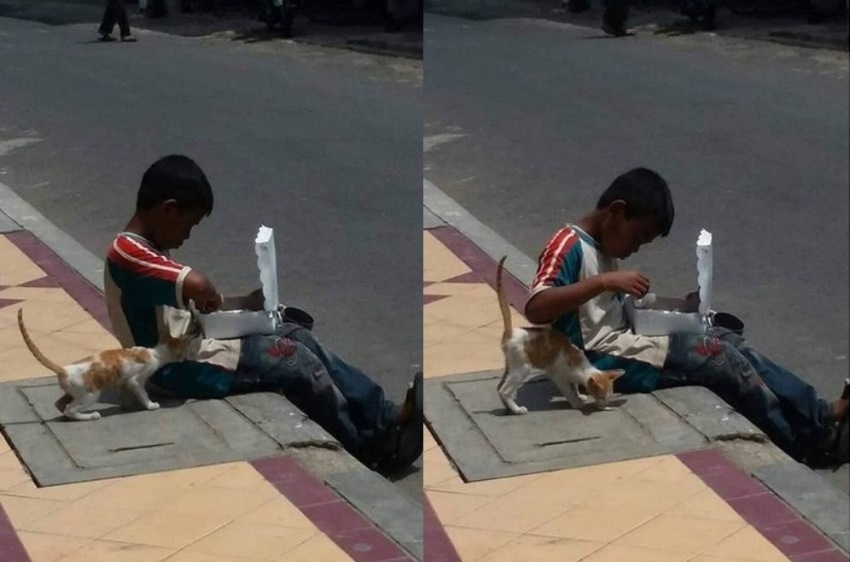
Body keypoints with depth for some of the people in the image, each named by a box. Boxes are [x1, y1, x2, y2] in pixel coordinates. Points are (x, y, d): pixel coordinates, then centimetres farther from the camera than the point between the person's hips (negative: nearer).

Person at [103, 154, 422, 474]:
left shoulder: (145, 251, 14)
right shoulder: (126, 252, -20)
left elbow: (193, 303, 20)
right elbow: (197, 285, -34)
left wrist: (247, 303, 8)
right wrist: (210, 302, -12)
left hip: (189, 351, 11)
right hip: (178, 368, -11)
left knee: (298, 337, 3)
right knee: (296, 361, -11)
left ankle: (386, 418, 3)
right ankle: (373, 450, 5)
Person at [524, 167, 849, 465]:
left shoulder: (603, 246, 14)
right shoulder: (568, 245, -15)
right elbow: (535, 309, -29)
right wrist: (603, 281, -32)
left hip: (621, 343, 10)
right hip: (604, 361, -10)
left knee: (728, 340, -1)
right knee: (718, 355, -14)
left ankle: (821, 415, -3)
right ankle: (810, 440, -3)